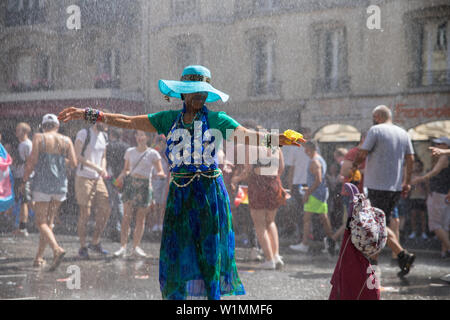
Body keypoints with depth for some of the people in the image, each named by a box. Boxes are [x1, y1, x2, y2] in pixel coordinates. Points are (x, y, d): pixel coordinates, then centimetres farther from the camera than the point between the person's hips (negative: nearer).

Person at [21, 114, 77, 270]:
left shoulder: (39, 137, -4)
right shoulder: (66, 140, 4)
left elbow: (32, 160, -10)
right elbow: (74, 163, -2)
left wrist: (24, 180, 0)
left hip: (42, 182, -4)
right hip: (60, 183, 4)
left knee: (41, 222, -1)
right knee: (49, 221, 14)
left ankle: (57, 249, -24)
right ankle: (39, 257, 17)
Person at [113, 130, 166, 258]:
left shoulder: (153, 153, 4)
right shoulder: (130, 152, 11)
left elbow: (160, 171, 2)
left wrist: (160, 174, -21)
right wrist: (122, 175, -3)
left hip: (145, 185, -1)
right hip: (130, 184, 1)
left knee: (141, 218, 2)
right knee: (126, 216, -8)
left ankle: (136, 246, 10)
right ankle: (123, 246, -8)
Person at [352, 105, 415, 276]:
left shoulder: (375, 130, -7)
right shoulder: (403, 133, 12)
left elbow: (362, 154, -9)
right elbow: (410, 159, 10)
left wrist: (354, 165, 12)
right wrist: (407, 183, 14)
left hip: (378, 185, -7)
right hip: (397, 187, 7)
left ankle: (403, 254, -19)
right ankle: (373, 259, 19)